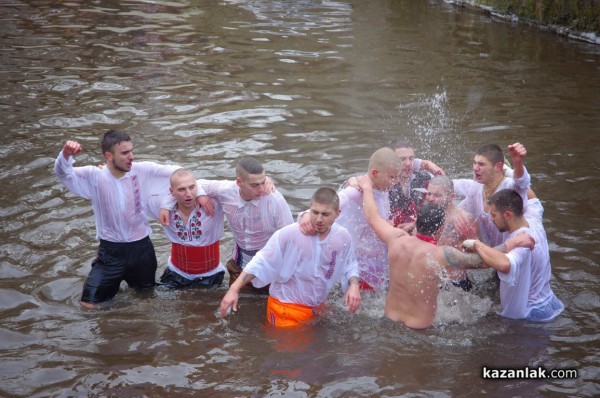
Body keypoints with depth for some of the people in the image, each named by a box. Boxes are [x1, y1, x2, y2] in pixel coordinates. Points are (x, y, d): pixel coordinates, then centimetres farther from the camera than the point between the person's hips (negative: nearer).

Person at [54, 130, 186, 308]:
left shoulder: (143, 171, -11)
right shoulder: (94, 176, -13)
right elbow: (62, 173, -21)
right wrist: (66, 155, -42)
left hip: (141, 247, 1)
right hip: (111, 251, -1)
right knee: (89, 305, -1)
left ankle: (130, 278, 54)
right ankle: (113, 283, 28)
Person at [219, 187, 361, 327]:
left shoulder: (343, 237, -11)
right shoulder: (289, 234, -25)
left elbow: (350, 265, 5)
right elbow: (261, 263, -21)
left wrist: (354, 285, -15)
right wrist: (234, 289, -26)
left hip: (317, 309, 5)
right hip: (287, 309, -5)